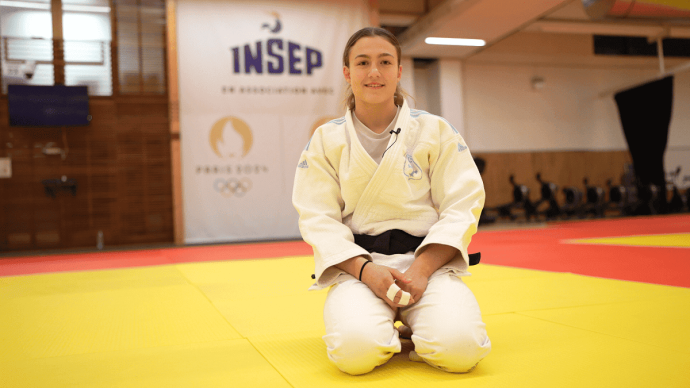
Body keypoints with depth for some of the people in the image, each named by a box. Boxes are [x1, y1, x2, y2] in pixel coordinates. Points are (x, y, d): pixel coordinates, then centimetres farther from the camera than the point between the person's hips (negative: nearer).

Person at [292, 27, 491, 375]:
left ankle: (411, 323, 9)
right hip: (357, 263, 0)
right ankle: (388, 332, 8)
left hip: (428, 259, 1)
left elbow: (461, 205, -1)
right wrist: (365, 269, -17)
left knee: (459, 346, -26)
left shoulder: (435, 130, 4)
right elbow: (318, 218, -1)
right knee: (357, 348, -29)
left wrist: (422, 269, -15)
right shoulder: (325, 140, 5)